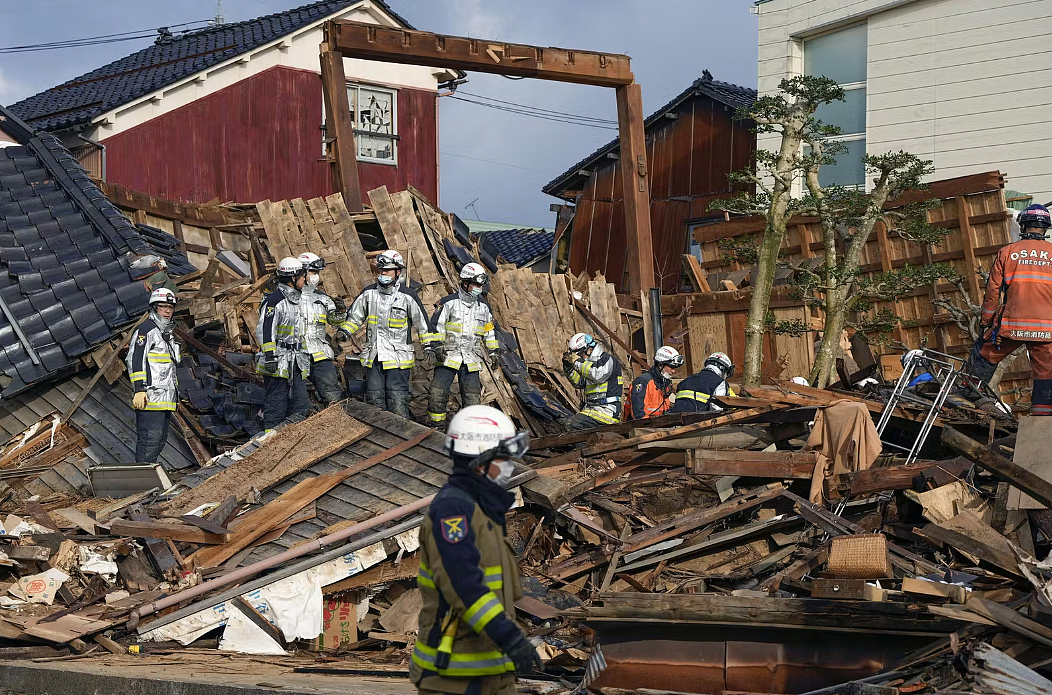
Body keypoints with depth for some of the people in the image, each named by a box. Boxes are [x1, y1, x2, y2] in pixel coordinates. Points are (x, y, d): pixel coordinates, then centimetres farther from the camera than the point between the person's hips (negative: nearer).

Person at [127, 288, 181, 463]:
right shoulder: (145, 329, -6)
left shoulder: (166, 333, 25)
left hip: (165, 399, 10)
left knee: (160, 440, 10)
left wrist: (174, 389, 28)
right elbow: (135, 360, -16)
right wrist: (139, 389, -23)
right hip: (151, 397, -10)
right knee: (150, 438, -14)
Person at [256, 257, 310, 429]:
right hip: (278, 363, -9)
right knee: (276, 403, -5)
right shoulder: (274, 301, -12)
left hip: (296, 362, 9)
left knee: (300, 405, 8)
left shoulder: (296, 300, 18)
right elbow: (264, 331, -18)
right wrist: (270, 356, -22)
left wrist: (302, 357, 27)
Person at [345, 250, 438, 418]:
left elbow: (422, 322, 2)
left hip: (398, 357, -5)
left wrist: (428, 345, -1)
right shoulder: (369, 293, 7)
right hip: (373, 356, 5)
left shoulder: (407, 296, -4)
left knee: (397, 397, -9)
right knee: (374, 395, 9)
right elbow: (355, 316, 20)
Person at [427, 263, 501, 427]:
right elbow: (436, 325, -2)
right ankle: (436, 425, 3)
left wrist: (494, 352, 16)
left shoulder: (483, 306, 10)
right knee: (438, 391, -9)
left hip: (471, 359, 3)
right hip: (449, 355, -3)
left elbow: (490, 331, 19)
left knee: (472, 395, 2)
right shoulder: (449, 303, -4)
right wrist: (438, 346, -11)